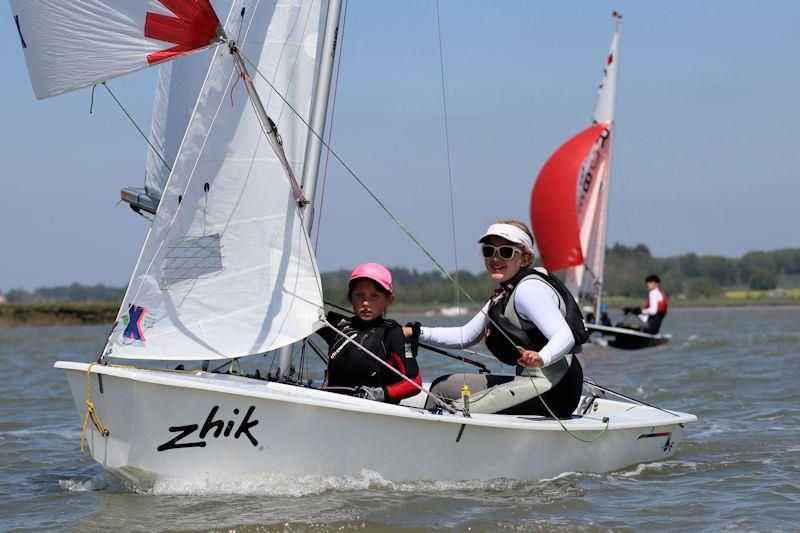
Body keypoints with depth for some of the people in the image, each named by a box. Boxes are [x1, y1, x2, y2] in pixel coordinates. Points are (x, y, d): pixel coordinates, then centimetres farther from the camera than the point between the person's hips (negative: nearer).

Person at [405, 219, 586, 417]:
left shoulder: (530, 288, -14)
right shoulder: (503, 296, 18)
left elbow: (565, 337, -26)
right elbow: (466, 336, 27)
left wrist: (541, 359, -47)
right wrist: (417, 332, 16)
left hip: (551, 384, -11)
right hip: (529, 382, 11)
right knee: (443, 386, 17)